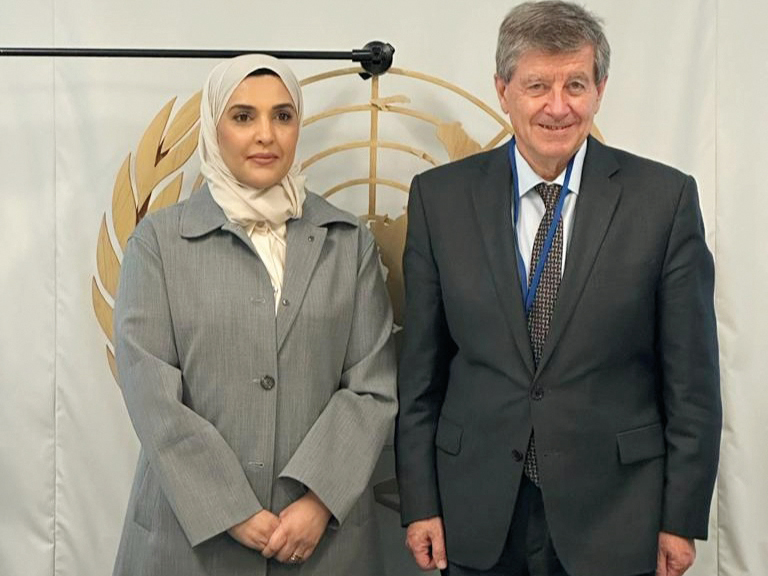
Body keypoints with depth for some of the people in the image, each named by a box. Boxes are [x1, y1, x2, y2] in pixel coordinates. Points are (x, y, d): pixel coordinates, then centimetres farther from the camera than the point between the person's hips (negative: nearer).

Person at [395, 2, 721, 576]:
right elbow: (420, 367, 1)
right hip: (478, 514, 1)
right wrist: (420, 504, 1)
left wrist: (682, 518, -3)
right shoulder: (440, 196, -1)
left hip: (614, 512, -1)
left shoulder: (665, 197, -6)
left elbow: (692, 375, -3)